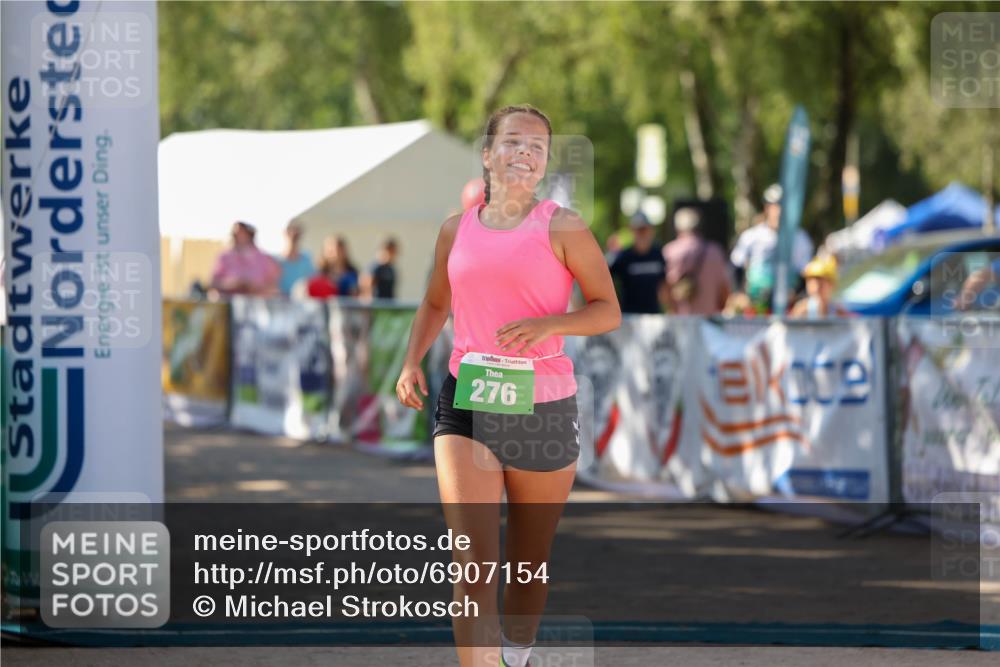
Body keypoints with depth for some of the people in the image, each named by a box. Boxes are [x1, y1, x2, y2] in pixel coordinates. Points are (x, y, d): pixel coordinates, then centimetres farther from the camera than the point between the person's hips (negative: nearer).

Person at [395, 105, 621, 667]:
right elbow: (436, 305, 24)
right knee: (473, 561, -15)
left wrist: (548, 325, -21)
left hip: (544, 410, -1)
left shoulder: (562, 228, -2)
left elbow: (608, 311, -3)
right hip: (465, 404, 1)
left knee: (529, 561, 13)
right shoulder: (457, 229, 8)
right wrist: (413, 362, 7)